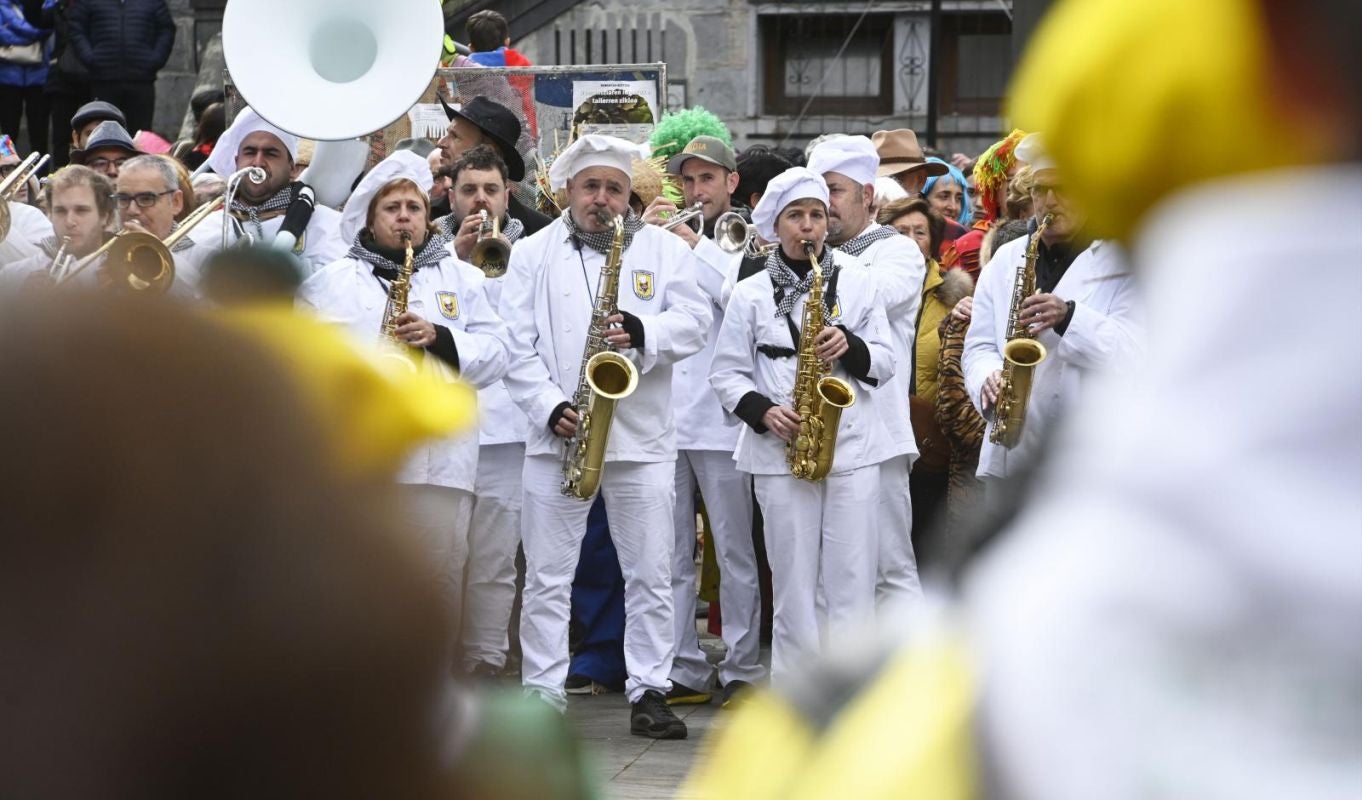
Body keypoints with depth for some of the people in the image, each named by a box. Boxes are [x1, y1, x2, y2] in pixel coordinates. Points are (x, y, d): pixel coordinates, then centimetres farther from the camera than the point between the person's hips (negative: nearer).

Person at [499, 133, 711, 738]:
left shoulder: (665, 250, 9)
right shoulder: (533, 254, 8)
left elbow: (694, 321, 0)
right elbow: (517, 346, 2)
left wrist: (643, 334, -19)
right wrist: (551, 407, -11)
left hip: (643, 438, 0)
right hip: (557, 437, 0)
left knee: (650, 575, 3)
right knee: (547, 575, 2)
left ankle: (649, 691, 10)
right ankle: (543, 691, 9)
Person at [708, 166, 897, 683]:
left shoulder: (857, 280, 8)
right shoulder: (750, 294, 6)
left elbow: (886, 363, 9)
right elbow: (726, 374, 7)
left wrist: (850, 346, -12)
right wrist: (763, 411, -11)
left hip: (854, 446, 1)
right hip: (781, 451, 0)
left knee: (853, 586, -2)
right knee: (793, 588, 2)